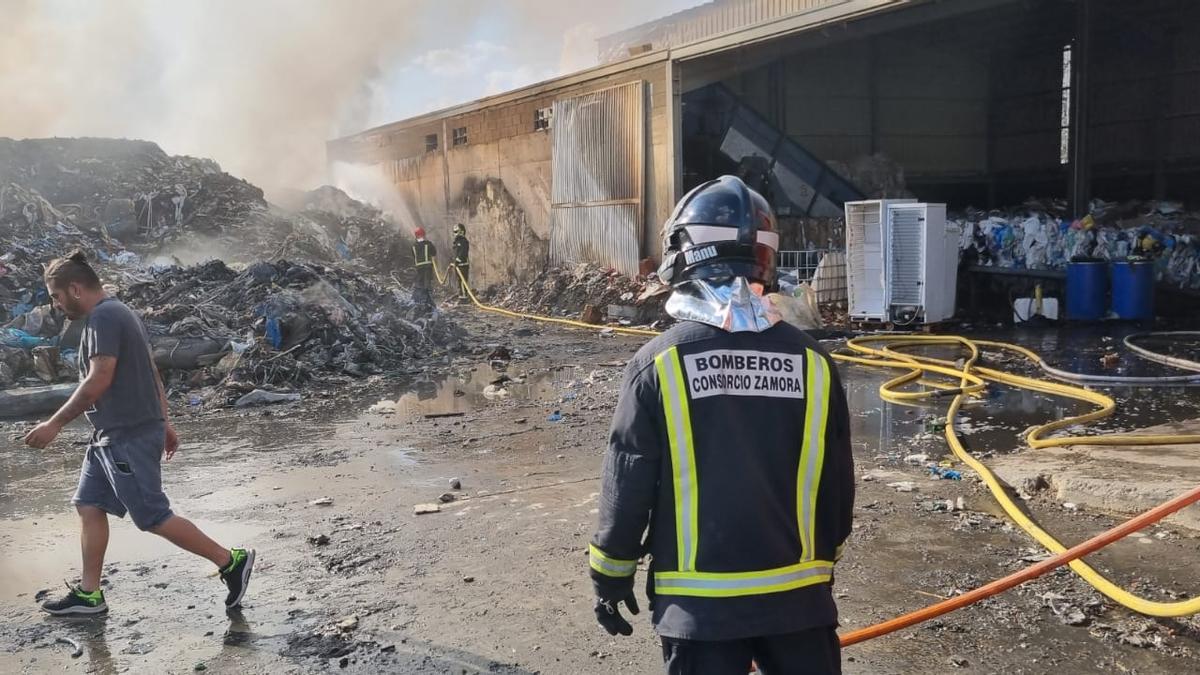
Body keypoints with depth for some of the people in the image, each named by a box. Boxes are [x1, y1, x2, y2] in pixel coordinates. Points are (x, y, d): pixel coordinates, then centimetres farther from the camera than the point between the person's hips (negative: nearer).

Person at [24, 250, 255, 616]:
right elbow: (151, 372, 19)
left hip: (128, 437, -10)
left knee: (153, 517, -5)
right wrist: (164, 422, 22)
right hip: (111, 436, 10)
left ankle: (231, 561, 0)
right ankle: (88, 594, 19)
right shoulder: (118, 313, 16)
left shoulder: (103, 317, -15)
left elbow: (99, 380, -23)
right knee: (89, 506, 12)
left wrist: (54, 424, -17)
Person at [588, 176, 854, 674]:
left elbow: (628, 486, -8)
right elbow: (836, 482, 4)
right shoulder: (811, 361, -5)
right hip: (796, 593, 2)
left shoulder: (658, 364, -13)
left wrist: (611, 575, 7)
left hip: (699, 600, -2)